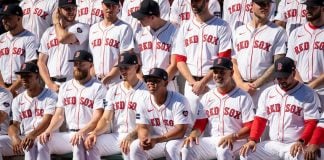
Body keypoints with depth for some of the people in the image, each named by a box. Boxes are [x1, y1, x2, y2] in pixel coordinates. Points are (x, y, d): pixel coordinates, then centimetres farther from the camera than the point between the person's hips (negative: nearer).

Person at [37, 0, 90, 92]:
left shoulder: (81, 28, 1)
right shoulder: (48, 33, 16)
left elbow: (63, 38, -19)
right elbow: (41, 62, 11)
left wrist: (56, 21, 2)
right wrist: (50, 84, -3)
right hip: (52, 86, 4)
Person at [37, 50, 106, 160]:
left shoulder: (98, 88, -2)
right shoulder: (65, 87, 17)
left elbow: (97, 119, -11)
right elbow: (59, 115, 14)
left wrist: (82, 132, -29)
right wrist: (48, 130, -7)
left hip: (89, 135, -6)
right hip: (69, 134, 6)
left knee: (79, 143, -38)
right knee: (42, 141, -16)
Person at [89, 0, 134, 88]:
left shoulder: (124, 28, -1)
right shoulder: (94, 28, 17)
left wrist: (108, 77, -14)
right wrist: (92, 77, 0)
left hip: (116, 83, -5)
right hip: (96, 82, 5)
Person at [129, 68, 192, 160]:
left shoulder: (179, 101, -18)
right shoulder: (143, 101, -3)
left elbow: (181, 130, -23)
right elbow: (142, 127, -3)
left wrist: (156, 140, -33)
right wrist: (144, 140, -29)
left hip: (176, 140, -4)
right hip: (154, 142, 4)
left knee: (172, 146, -36)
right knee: (135, 147, -21)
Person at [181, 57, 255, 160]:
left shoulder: (243, 97, -1)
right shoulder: (207, 97, 15)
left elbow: (250, 127, -6)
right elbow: (200, 123, 12)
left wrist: (233, 136, -24)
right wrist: (194, 133, -11)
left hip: (235, 141, -5)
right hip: (211, 141, 5)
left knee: (223, 149, -38)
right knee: (187, 148, -21)